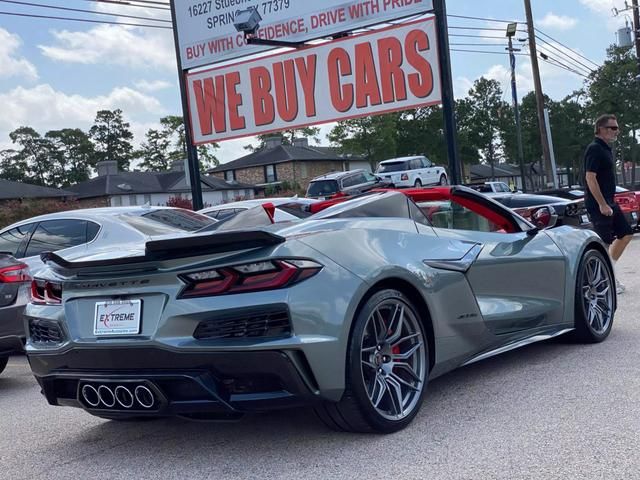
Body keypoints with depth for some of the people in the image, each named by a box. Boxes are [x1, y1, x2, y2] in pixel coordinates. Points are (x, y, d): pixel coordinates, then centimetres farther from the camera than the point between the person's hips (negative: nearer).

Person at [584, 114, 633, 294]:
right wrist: (602, 204, -24)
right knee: (604, 242, -6)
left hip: (608, 202, 10)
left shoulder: (606, 149, 15)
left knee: (626, 234, 11)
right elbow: (590, 177, -22)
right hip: (599, 204, -10)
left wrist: (610, 202, 20)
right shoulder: (595, 149, -15)